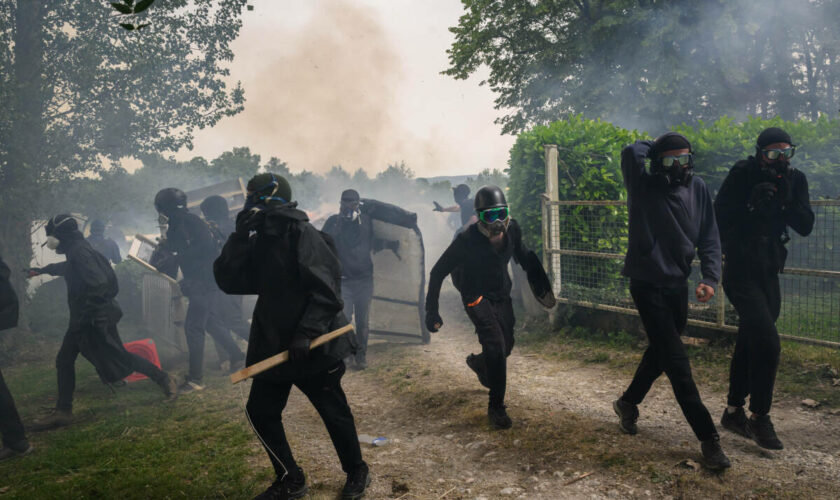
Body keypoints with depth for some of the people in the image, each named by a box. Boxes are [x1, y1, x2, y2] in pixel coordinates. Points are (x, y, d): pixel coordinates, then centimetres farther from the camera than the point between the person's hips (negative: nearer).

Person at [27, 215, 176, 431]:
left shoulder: (80, 252, -19)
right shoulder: (75, 251, 13)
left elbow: (98, 282, -32)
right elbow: (66, 267, 38)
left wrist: (85, 309, -22)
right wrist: (42, 270, 51)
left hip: (96, 318, -10)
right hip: (82, 319, 10)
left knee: (119, 358, -5)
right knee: (64, 360, 9)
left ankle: (163, 379, 11)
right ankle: (63, 411, 15)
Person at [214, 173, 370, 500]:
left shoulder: (302, 234, -15)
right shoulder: (260, 240, 8)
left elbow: (326, 290, -21)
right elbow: (229, 281, -1)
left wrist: (307, 332, -28)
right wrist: (241, 236, -9)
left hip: (314, 347, -8)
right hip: (274, 344, 8)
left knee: (333, 411, 6)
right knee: (260, 411, 10)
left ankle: (356, 473, 30)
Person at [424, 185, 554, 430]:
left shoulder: (512, 230, -10)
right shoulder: (467, 240, -26)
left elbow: (524, 257, 12)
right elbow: (438, 272, -17)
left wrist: (541, 284, 11)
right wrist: (431, 311, -19)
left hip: (502, 295, 6)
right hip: (477, 297, -6)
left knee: (506, 346, 13)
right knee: (496, 346, -18)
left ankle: (478, 362, 48)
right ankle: (496, 407, -4)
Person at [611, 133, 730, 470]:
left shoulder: (698, 189, 1)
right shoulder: (644, 187, -12)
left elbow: (709, 238, 3)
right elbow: (631, 153, -31)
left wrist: (710, 278, -11)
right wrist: (653, 147, -10)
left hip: (678, 284, 6)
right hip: (648, 285, -6)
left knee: (661, 351, 19)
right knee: (677, 361, -6)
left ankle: (628, 402, 42)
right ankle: (708, 438, 2)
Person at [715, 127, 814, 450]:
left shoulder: (795, 179, 4)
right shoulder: (742, 174, -9)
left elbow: (805, 227, -2)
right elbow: (720, 216, -12)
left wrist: (785, 199, -16)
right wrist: (753, 203, -23)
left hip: (769, 274, 6)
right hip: (741, 273, -6)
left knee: (749, 345, 13)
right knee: (767, 343, -14)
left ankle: (733, 412, 27)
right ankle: (759, 418, 2)